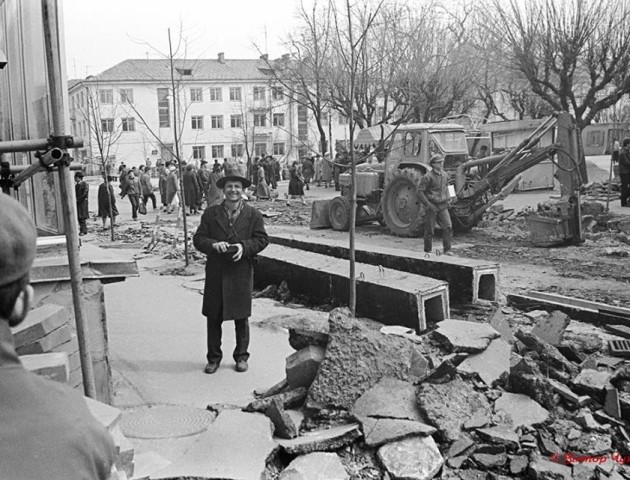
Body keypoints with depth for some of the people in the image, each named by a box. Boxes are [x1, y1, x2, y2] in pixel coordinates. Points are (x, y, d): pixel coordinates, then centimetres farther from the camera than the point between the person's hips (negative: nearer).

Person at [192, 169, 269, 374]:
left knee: (241, 318, 8)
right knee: (213, 317, 7)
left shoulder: (253, 215, 3)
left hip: (241, 274, -1)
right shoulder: (210, 213, 5)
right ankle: (214, 357, 21)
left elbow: (262, 239, 1)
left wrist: (244, 246, -16)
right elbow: (198, 238, 3)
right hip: (215, 274, 1)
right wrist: (213, 244, -17)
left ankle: (241, 356, 24)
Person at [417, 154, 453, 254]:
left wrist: (447, 199, 16)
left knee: (448, 227, -8)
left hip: (443, 206, 5)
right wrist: (428, 204, -16)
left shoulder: (445, 175, 8)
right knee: (429, 230, 2)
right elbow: (420, 192, -13)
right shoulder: (428, 177, -12)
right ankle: (428, 251, 17)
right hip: (432, 207, -5)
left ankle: (447, 250, -2)